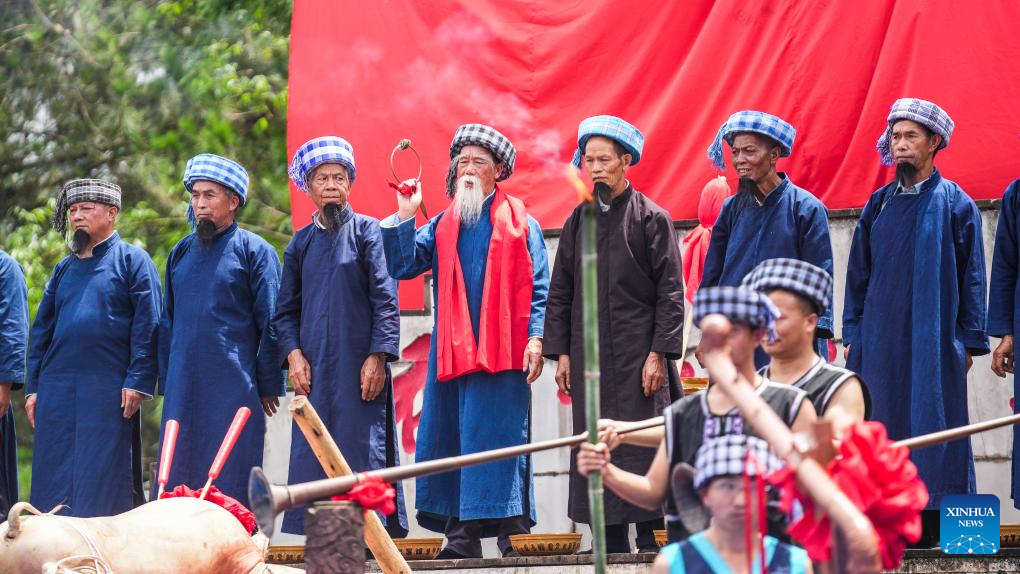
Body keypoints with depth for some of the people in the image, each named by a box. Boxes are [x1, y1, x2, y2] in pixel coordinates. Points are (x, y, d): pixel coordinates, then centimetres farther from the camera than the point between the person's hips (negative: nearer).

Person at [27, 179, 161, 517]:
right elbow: (41, 331, 20)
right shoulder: (64, 270, 19)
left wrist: (137, 381, -13)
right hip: (58, 388, 5)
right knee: (54, 481, 2)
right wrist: (33, 387, 12)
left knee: (104, 480, -5)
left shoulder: (132, 260, 2)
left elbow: (147, 325, -5)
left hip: (109, 388, -5)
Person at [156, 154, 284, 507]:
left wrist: (268, 385, -6)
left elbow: (270, 323, -2)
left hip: (234, 385, -5)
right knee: (180, 477, 2)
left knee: (231, 478, -5)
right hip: (183, 386, 5)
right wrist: (166, 382, 15)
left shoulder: (254, 251, 0)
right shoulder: (181, 253, 16)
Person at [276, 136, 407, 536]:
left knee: (363, 447, -6)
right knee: (315, 453, 0)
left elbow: (386, 299, -4)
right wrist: (293, 354, -2)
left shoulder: (367, 231, 2)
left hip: (359, 364, -4)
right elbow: (286, 309, 15)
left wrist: (378, 356, -12)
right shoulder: (301, 242, 14)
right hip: (313, 367, 4)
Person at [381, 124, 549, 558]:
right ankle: (461, 537, 3)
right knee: (450, 438, 0)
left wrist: (535, 339, -8)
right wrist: (405, 216, 0)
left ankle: (513, 535, -5)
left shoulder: (520, 224, 8)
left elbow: (538, 288, 3)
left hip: (502, 352, -4)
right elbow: (402, 265, 7)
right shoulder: (442, 227, 18)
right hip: (451, 352, 4)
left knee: (501, 437, -8)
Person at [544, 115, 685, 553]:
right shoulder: (579, 221, 12)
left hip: (638, 356, -4)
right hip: (589, 356, 4)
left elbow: (670, 292, -4)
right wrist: (561, 352, 5)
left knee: (642, 449, -6)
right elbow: (560, 292, 14)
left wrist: (659, 354, -11)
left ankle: (648, 539, -3)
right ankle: (612, 542, 8)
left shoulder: (651, 218, -1)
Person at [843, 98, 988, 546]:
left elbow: (972, 275, 2)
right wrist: (852, 334, 7)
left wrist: (970, 341, -3)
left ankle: (932, 521, -2)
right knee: (882, 423, -1)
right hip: (880, 337, 3)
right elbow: (858, 273, 15)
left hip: (934, 339, -3)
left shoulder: (955, 204, 2)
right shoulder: (879, 205, 12)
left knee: (931, 424, -4)